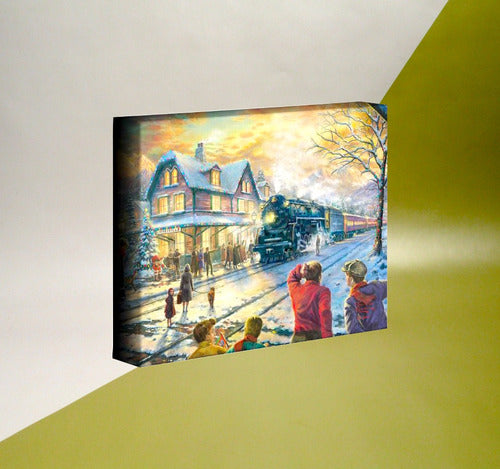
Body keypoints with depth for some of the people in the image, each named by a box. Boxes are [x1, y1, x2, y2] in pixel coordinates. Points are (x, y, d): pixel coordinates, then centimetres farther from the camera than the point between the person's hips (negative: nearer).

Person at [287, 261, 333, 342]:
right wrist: (328, 337, -17)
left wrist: (300, 270, 12)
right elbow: (325, 313, -15)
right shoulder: (323, 291, -3)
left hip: (297, 337, 4)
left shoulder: (296, 288, 10)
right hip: (315, 335, -4)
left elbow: (291, 276, 33)